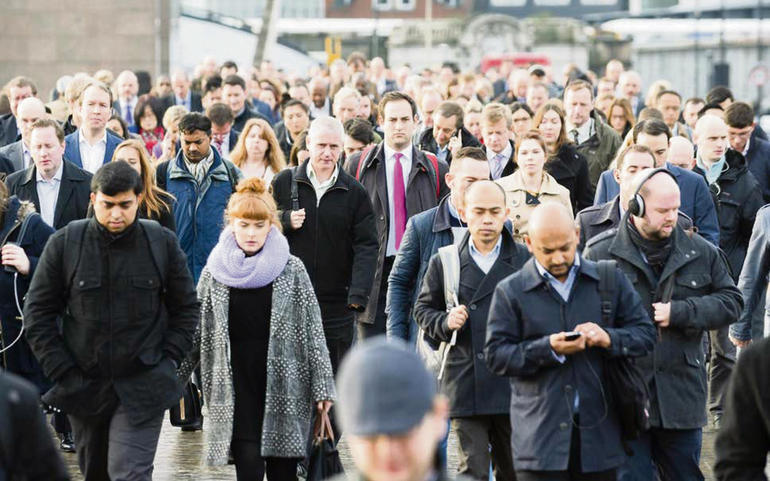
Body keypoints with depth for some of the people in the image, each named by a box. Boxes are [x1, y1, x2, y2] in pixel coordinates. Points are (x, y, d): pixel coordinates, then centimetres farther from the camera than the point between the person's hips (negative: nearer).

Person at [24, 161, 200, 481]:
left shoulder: (162, 243, -2)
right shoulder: (64, 244, -3)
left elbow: (186, 308, 8)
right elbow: (38, 313, 2)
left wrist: (168, 361, -1)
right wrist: (62, 371, -4)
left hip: (142, 387, -2)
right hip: (84, 384, 2)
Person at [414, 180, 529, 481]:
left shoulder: (526, 261, 4)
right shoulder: (444, 263, 7)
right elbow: (423, 309, 15)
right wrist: (445, 323, -4)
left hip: (513, 385, 0)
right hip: (465, 387, 0)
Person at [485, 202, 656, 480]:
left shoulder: (610, 280, 9)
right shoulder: (510, 292, 3)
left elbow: (645, 334, 9)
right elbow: (496, 356, -3)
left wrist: (608, 339, -11)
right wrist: (548, 349, -17)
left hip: (599, 432, 3)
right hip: (540, 434, -3)